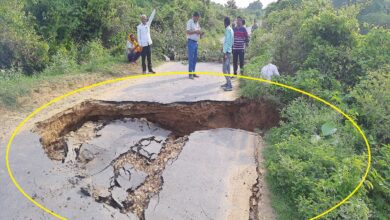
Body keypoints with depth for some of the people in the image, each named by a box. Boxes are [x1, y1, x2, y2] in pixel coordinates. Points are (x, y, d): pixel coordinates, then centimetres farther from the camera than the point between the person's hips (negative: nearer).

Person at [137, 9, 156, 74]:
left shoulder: (148, 24, 10)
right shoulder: (139, 27, -2)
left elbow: (151, 17, 2)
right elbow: (138, 36, -4)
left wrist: (154, 10, -6)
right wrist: (140, 44, -9)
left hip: (149, 43, 4)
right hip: (143, 44, -4)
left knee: (149, 57, 6)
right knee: (143, 57, 1)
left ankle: (150, 69, 10)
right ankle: (144, 70, 7)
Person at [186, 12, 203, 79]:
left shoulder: (197, 23, 16)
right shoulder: (190, 22, -8)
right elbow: (187, 32, -17)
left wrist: (200, 33, 3)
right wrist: (195, 31, -23)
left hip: (196, 42, 8)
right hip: (191, 42, -8)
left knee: (195, 58, 10)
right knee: (191, 58, -7)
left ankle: (193, 72, 17)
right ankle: (190, 74, -3)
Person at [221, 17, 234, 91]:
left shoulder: (228, 30, -15)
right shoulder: (231, 30, 13)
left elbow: (227, 42, -20)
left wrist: (225, 52, -21)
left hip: (227, 52, -10)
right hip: (229, 51, 10)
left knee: (225, 69, -11)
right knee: (227, 68, 15)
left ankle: (229, 86, -14)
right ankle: (228, 83, 23)